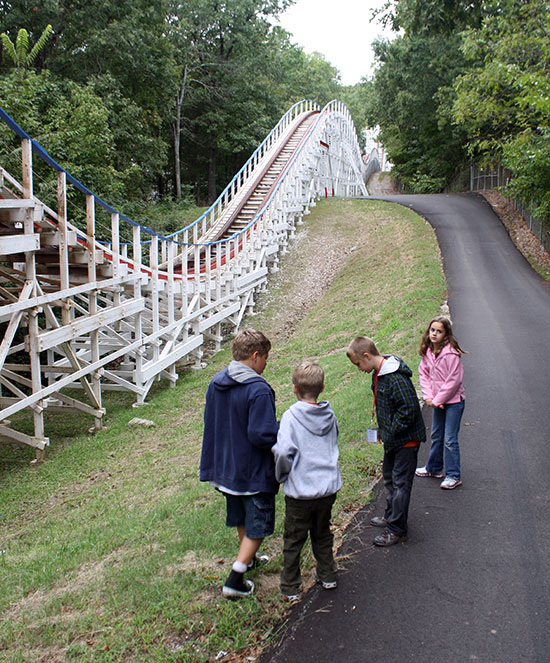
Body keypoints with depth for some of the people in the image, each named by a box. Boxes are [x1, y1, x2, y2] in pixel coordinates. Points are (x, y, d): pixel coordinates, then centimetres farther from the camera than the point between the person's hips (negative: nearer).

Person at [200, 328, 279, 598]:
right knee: (258, 525, 9)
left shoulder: (216, 383, -1)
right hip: (255, 474, -8)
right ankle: (235, 581, 8)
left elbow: (210, 424, 8)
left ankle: (248, 558, 47)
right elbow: (262, 435, -27)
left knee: (241, 518, 27)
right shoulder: (259, 390, -26)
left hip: (225, 468, 8)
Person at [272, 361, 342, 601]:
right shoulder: (330, 415, -1)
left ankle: (290, 588, 22)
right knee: (322, 534, 25)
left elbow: (283, 451, -26)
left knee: (293, 540, 11)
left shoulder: (291, 416, -17)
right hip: (329, 487, 5)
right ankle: (327, 576, 37)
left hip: (300, 491, -4)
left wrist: (282, 475, -8)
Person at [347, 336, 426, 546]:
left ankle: (397, 530, 10)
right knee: (389, 476, 23)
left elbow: (409, 409, -28)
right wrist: (383, 430, 10)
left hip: (406, 439, -10)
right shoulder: (378, 373, 4)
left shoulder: (396, 377, -27)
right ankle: (391, 515, 40)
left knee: (401, 482, 0)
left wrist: (390, 433, -21)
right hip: (392, 438, 10)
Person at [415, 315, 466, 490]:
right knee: (436, 436, 20)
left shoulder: (451, 353, -21)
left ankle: (453, 476, 9)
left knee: (450, 440, -3)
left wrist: (438, 400, -15)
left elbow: (453, 381, -20)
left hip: (453, 401, -7)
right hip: (437, 401, 7)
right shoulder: (427, 351, 0)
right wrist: (428, 396, -6)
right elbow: (424, 374, 6)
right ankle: (434, 468, 36)